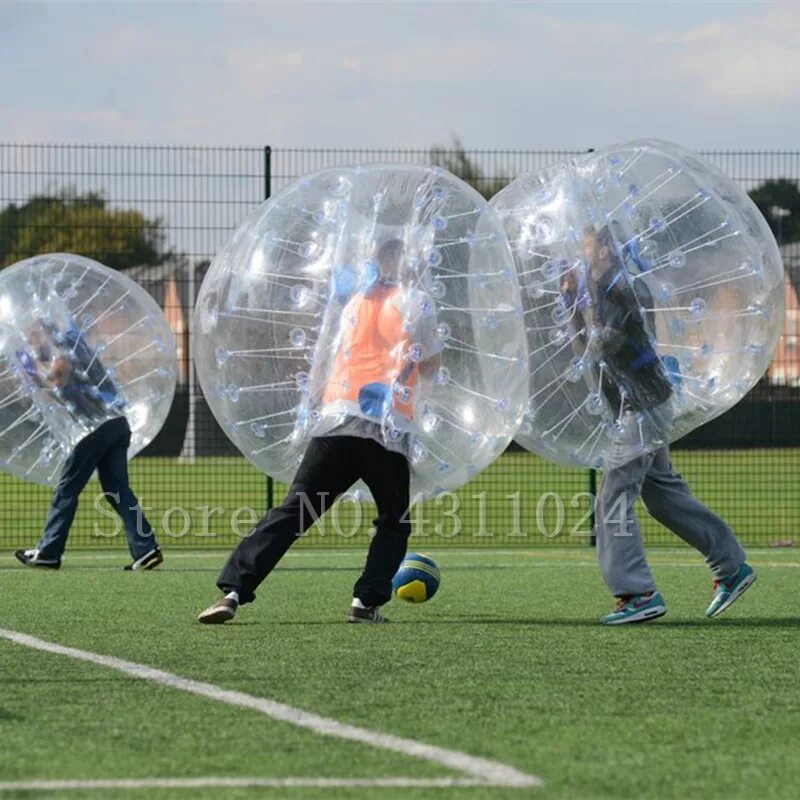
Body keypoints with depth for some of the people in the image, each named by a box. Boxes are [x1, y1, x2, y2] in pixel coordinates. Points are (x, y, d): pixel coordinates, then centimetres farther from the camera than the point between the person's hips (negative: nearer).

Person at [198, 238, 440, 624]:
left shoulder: (355, 303, 21)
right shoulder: (414, 303, 7)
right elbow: (430, 367, 13)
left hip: (336, 421, 3)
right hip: (389, 432, -3)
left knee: (290, 512, -1)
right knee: (394, 524, 16)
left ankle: (233, 591, -13)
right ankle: (366, 602, -2)